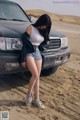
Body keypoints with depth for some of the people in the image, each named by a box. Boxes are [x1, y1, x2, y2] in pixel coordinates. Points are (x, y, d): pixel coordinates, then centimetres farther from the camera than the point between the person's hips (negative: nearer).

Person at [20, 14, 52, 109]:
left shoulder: (42, 31, 10)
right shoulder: (30, 28, -10)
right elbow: (24, 43, -12)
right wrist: (23, 59, -14)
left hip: (37, 53, 6)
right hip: (29, 53, -6)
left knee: (37, 77, 3)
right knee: (35, 75, -17)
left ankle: (36, 99, 11)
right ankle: (29, 94, 5)